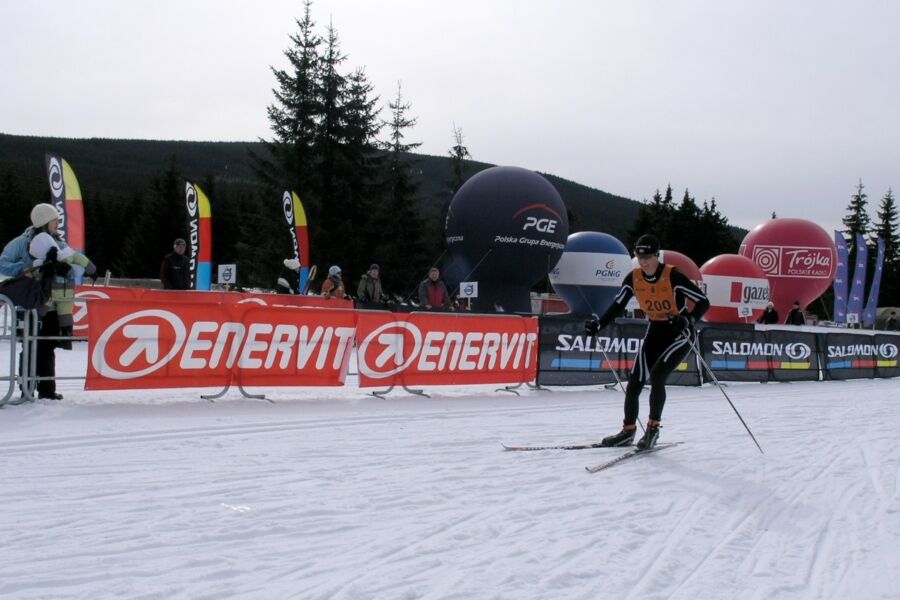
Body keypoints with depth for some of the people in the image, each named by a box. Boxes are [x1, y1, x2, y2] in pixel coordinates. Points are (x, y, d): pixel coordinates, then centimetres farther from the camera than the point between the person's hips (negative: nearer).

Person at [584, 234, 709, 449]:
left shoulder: (673, 276, -22)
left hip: (680, 333, -5)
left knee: (656, 375, -23)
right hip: (655, 332, 5)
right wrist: (598, 324, -13)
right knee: (634, 383, -1)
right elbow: (617, 306, 2)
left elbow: (703, 302, -19)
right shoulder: (633, 278, -8)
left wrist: (688, 320, -36)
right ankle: (628, 431, 17)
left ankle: (653, 428, -6)